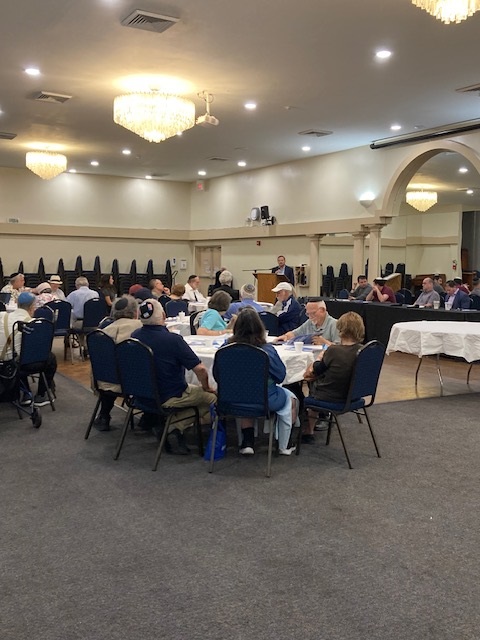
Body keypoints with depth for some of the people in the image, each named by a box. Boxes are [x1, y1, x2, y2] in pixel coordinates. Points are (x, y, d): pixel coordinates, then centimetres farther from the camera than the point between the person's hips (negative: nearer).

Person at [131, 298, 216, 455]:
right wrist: (206, 387, -3)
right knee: (212, 396, 11)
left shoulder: (135, 336, -5)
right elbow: (200, 369, -23)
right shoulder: (173, 340, -25)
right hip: (169, 398, -7)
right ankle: (176, 428, -3)